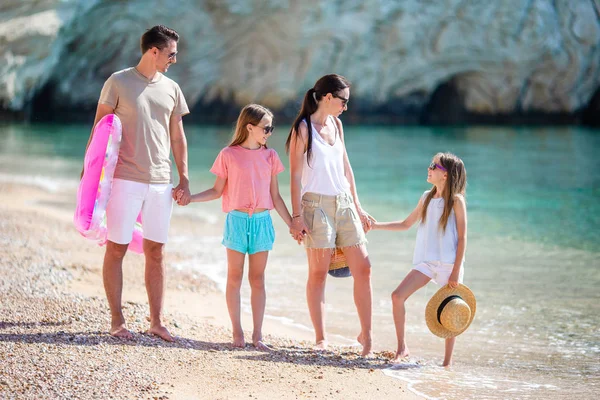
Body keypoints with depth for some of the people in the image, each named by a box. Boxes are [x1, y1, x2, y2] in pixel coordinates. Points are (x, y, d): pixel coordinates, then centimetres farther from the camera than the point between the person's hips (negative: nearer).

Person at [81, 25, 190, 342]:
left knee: (155, 251, 6)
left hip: (160, 182, 4)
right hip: (125, 179, -4)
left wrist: (184, 179, 10)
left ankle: (156, 321, 11)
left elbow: (178, 138, 16)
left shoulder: (171, 89, 12)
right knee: (117, 248, -1)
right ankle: (116, 320, 7)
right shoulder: (118, 83, -2)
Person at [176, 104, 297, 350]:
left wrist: (292, 225, 7)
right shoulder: (229, 155, -1)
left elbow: (275, 196, 10)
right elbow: (217, 191, 3)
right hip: (237, 220, -2)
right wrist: (189, 197, -9)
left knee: (257, 279, 5)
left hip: (262, 221, 2)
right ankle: (237, 332, 11)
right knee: (235, 277, 2)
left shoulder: (270, 156, 7)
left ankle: (257, 334, 9)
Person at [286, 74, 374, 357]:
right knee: (318, 273, -2)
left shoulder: (336, 124, 13)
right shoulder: (303, 129, -6)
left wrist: (357, 206, 17)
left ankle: (366, 334, 10)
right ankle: (320, 339, 4)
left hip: (344, 203, 6)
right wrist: (297, 216, -15)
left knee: (363, 269, 1)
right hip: (317, 204, -6)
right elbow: (295, 176, -8)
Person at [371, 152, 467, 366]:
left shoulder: (456, 200, -6)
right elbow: (406, 224, 24)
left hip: (448, 264, -5)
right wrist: (376, 225, 15)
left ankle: (447, 362, 13)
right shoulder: (427, 198, 12)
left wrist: (456, 271, -14)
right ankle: (402, 348, -1)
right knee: (398, 296, -11)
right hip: (426, 262, 5)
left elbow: (462, 238, -8)